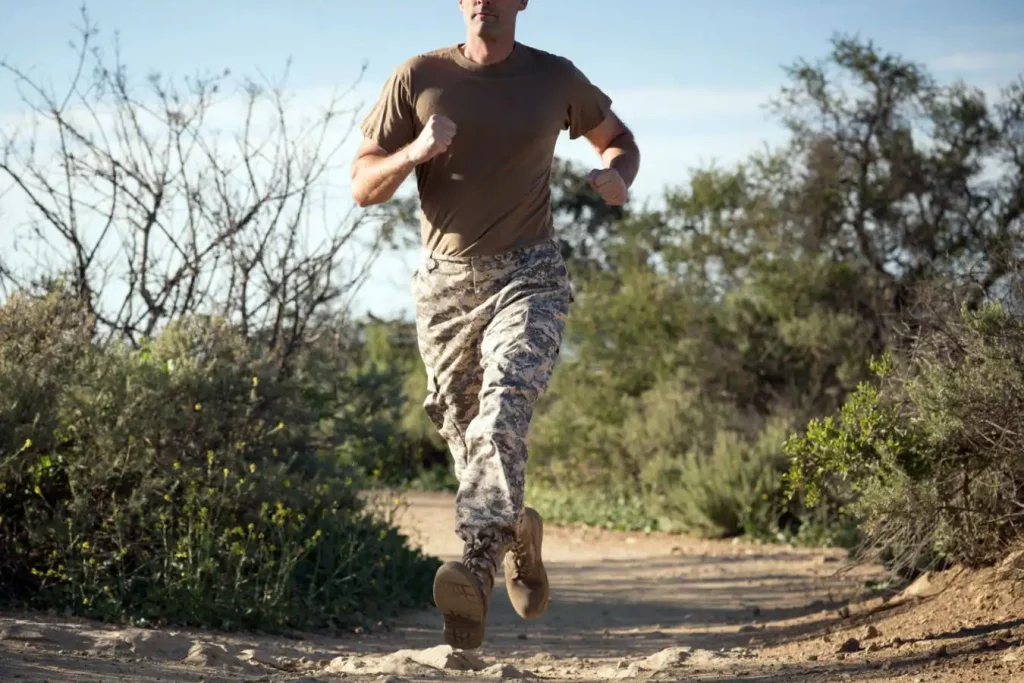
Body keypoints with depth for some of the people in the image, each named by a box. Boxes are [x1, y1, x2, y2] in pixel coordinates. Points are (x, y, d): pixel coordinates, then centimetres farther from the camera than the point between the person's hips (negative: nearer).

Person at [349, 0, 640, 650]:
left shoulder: (556, 79, 5)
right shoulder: (419, 77, 4)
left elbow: (619, 139, 22)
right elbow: (362, 187, 4)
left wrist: (617, 175, -2)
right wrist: (415, 152, -16)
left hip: (529, 276, -2)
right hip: (446, 282, 2)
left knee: (503, 407, -26)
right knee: (464, 430, 8)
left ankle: (478, 563, -38)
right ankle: (517, 531, 35)